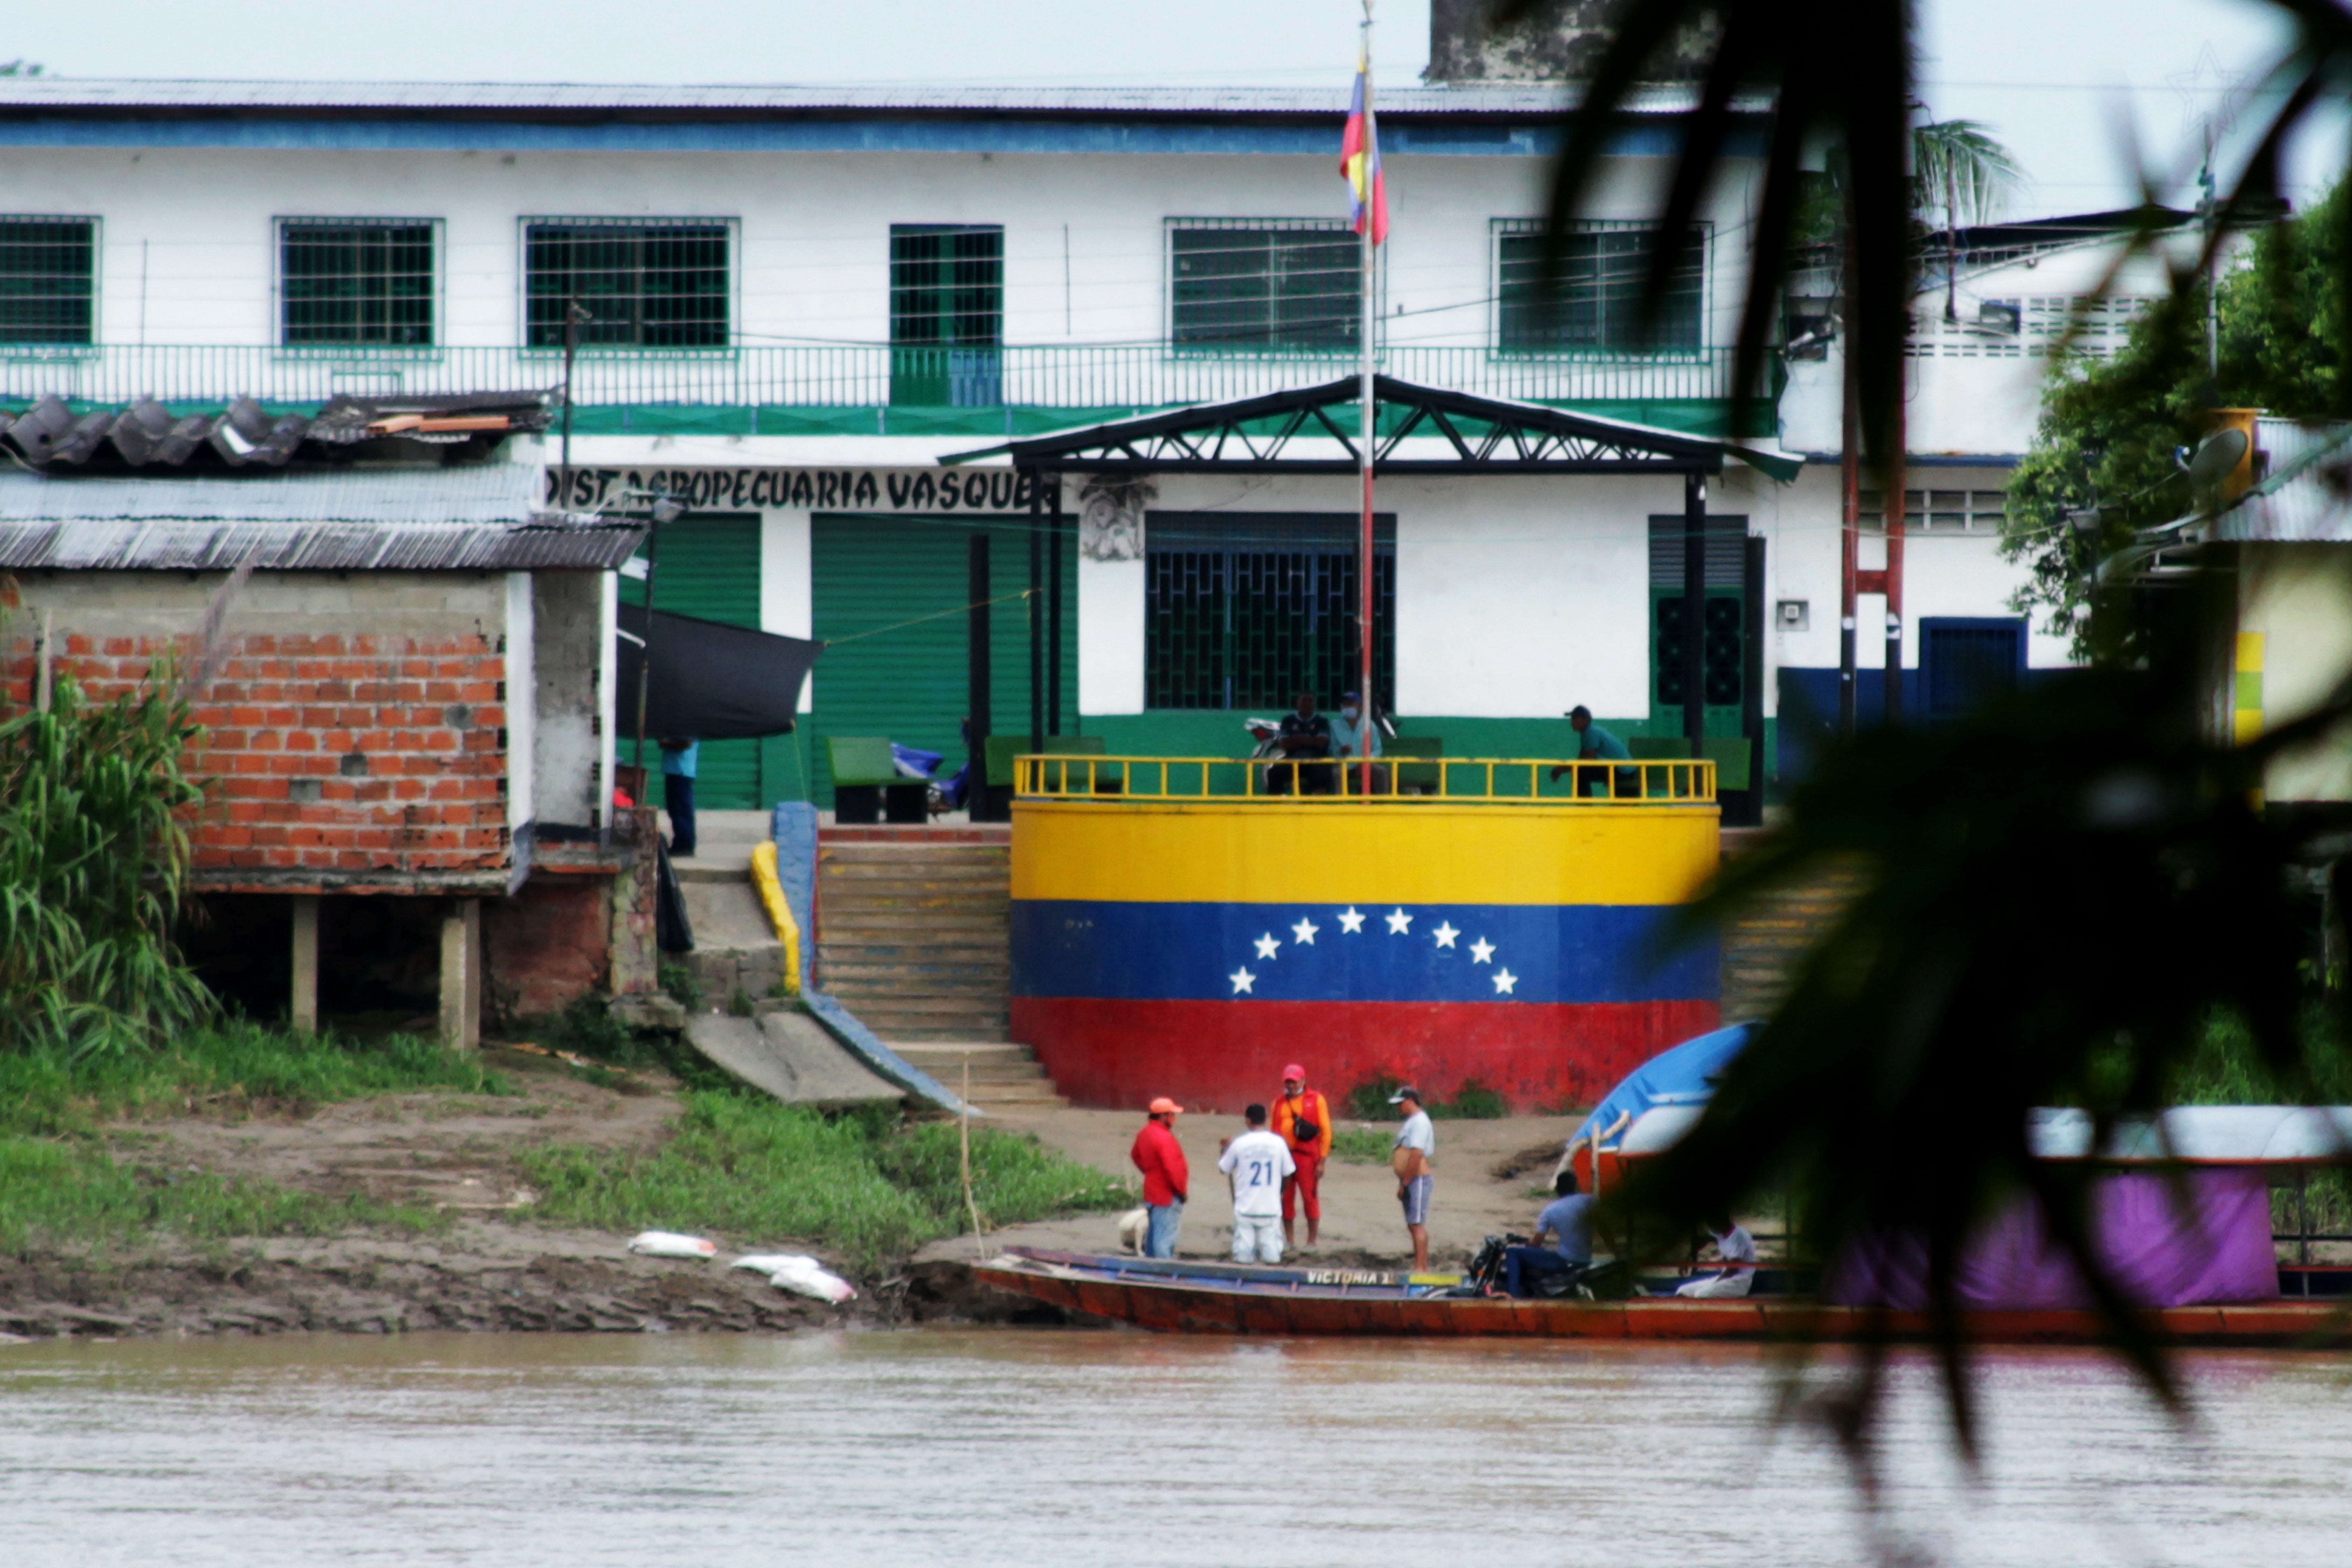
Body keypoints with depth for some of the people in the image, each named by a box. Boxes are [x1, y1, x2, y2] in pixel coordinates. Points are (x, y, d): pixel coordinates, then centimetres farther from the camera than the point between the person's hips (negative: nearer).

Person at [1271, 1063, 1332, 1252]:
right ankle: (1289, 1241, 12)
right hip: (1284, 1156, 4)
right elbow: (1274, 1131, 16)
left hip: (1306, 1156, -4)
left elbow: (1326, 1131, 0)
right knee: (1286, 1199, 5)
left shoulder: (1316, 1101, 2)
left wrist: (1322, 1160, -6)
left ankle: (1312, 1241, 2)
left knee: (1310, 1198, -3)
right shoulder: (1279, 1104, 14)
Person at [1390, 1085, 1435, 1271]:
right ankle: (1422, 1267, 16)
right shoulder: (1412, 1121, 17)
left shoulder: (1419, 1123, -15)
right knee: (1414, 1226, 12)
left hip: (1418, 1180, -10)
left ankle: (1420, 1268, -12)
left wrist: (1405, 1182, -18)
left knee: (1417, 1225, -11)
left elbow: (1416, 1154, -22)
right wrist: (1403, 1183, 17)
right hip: (1411, 1181, 10)